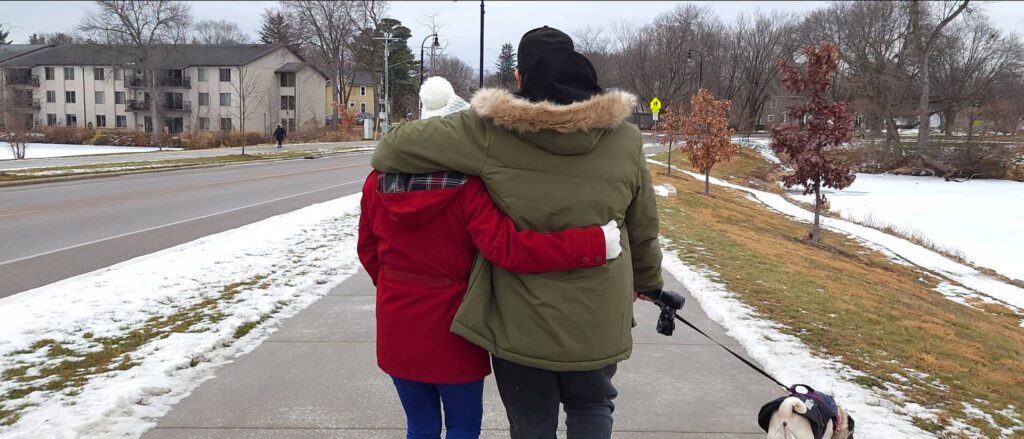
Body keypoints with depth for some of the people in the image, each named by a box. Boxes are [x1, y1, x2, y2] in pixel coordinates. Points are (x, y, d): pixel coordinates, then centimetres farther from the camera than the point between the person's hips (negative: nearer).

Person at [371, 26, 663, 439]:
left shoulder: (489, 131, -13)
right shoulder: (624, 137, -5)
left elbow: (396, 146, -8)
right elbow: (643, 228, 7)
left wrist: (385, 162, 16)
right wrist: (646, 280, 24)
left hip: (520, 319, -1)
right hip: (596, 313, 2)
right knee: (591, 405, 26)